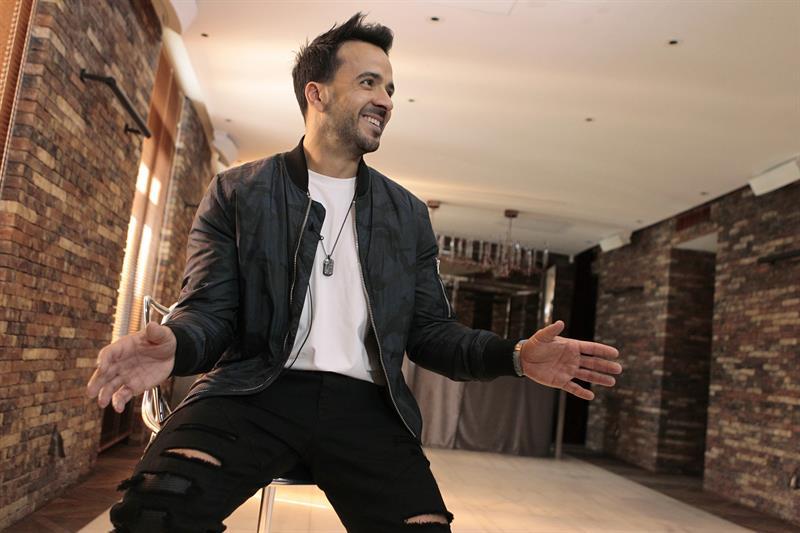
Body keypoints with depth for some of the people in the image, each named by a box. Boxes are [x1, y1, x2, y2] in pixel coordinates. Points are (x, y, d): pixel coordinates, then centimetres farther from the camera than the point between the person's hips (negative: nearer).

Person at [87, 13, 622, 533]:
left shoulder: (409, 214, 16)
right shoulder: (236, 193, 8)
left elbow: (431, 331, 14)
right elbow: (210, 310, 3)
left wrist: (515, 355, -4)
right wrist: (173, 343, -22)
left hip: (363, 403, 3)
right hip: (256, 391, -2)